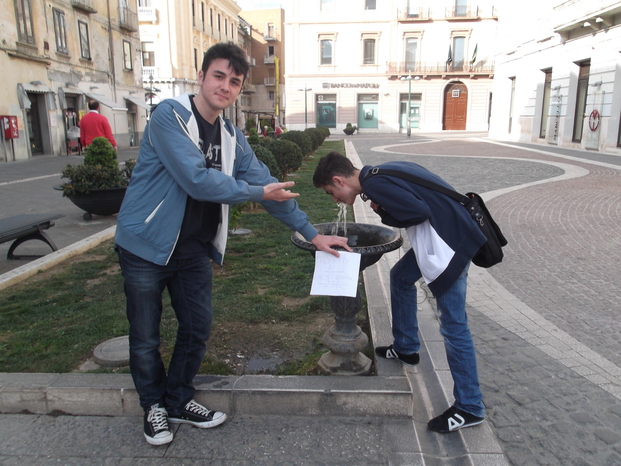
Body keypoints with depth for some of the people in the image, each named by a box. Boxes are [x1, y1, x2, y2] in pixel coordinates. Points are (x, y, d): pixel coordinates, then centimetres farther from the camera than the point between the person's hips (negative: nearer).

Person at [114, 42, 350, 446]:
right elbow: (197, 180, -27)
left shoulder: (231, 137, 5)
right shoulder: (170, 116, -17)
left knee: (198, 329, 11)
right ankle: (154, 405, 33)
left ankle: (179, 400, 34)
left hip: (193, 248, 6)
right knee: (146, 338, 8)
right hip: (146, 245, -6)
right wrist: (258, 192, -16)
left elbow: (266, 182, 4)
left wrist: (312, 234, 2)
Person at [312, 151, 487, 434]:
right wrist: (385, 210, 2)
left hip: (451, 241, -11)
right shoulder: (380, 174, 13)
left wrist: (384, 213, -5)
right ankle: (406, 348, 40)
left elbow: (419, 211, -21)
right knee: (400, 277, 25)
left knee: (452, 324, -4)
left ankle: (470, 408, 9)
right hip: (438, 236, 11)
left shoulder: (375, 184, -16)